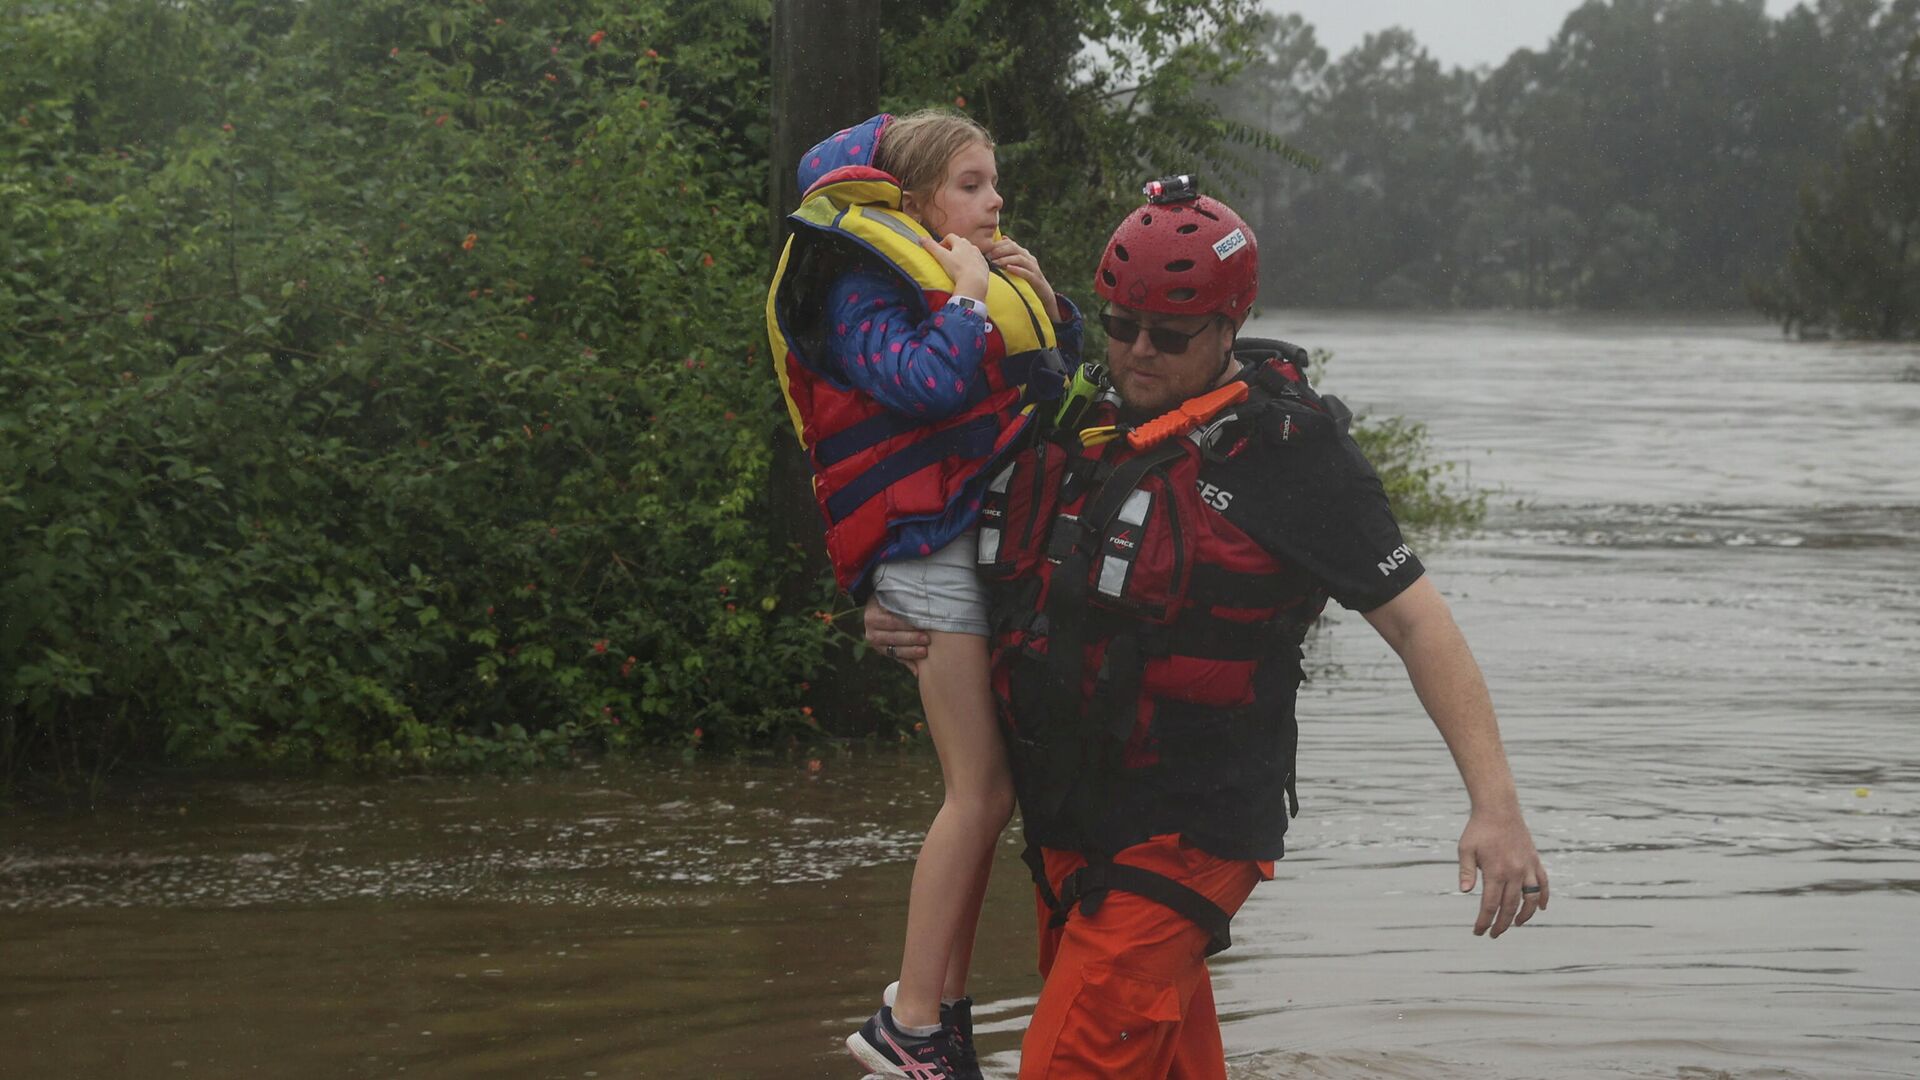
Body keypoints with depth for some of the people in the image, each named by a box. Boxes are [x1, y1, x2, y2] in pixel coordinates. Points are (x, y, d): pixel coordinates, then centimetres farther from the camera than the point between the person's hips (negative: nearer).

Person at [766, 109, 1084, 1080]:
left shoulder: (977, 272, 17)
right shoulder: (862, 288, -8)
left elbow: (1067, 373, 20)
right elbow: (924, 381, -26)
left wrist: (1044, 298, 5)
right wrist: (968, 298, -13)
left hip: (996, 537, 9)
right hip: (931, 553, -9)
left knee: (985, 789, 10)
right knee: (981, 791, -11)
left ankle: (941, 999, 18)